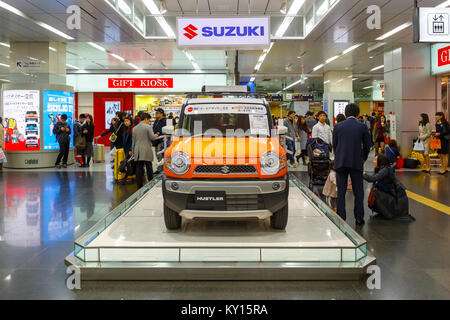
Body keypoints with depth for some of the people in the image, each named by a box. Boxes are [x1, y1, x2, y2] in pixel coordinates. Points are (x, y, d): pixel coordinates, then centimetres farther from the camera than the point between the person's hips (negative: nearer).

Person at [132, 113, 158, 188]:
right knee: (149, 168, 2)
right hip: (146, 151, -5)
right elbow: (152, 137, -11)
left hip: (138, 152, 5)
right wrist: (156, 136, 11)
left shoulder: (135, 128, 12)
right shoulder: (148, 127, -6)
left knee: (139, 169, 5)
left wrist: (133, 151, 22)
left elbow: (133, 141, 16)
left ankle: (139, 186, 6)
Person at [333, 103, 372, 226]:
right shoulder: (362, 127, -1)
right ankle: (359, 218, 8)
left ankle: (341, 218, 6)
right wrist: (363, 158, 22)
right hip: (357, 162, -1)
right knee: (358, 191, 7)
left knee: (341, 191, 6)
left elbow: (334, 145, 8)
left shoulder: (338, 126, 2)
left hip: (340, 162, 1)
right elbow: (368, 145, 5)